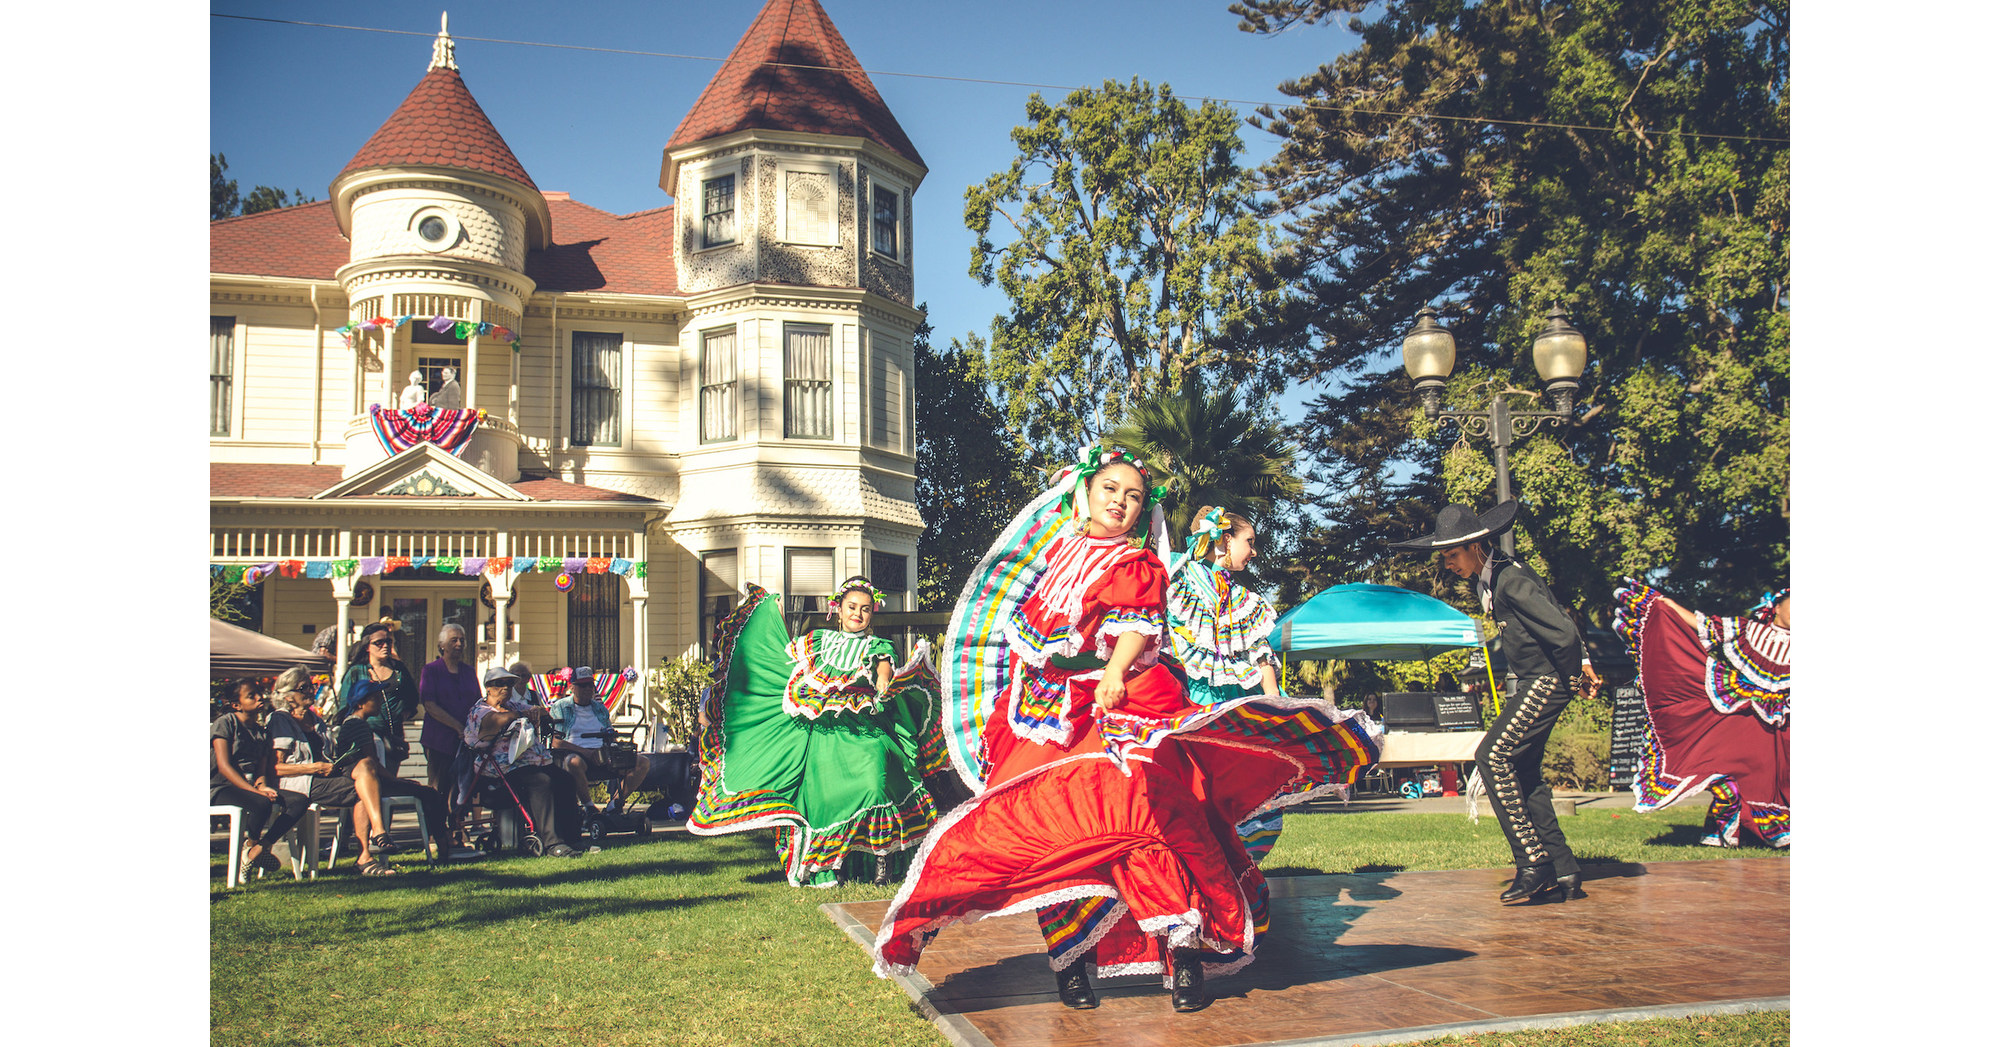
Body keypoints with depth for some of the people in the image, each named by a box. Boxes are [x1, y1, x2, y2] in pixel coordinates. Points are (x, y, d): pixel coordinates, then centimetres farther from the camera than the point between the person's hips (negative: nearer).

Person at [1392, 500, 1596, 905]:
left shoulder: (1511, 579, -20)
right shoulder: (1489, 579, 11)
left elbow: (1563, 632, -23)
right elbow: (1558, 617, 19)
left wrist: (1572, 677, -8)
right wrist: (1581, 663, 13)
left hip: (1546, 681, -10)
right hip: (1535, 684, 10)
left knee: (1493, 757, -15)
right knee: (1523, 772, 8)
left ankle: (1533, 863, -12)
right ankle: (1564, 872, 12)